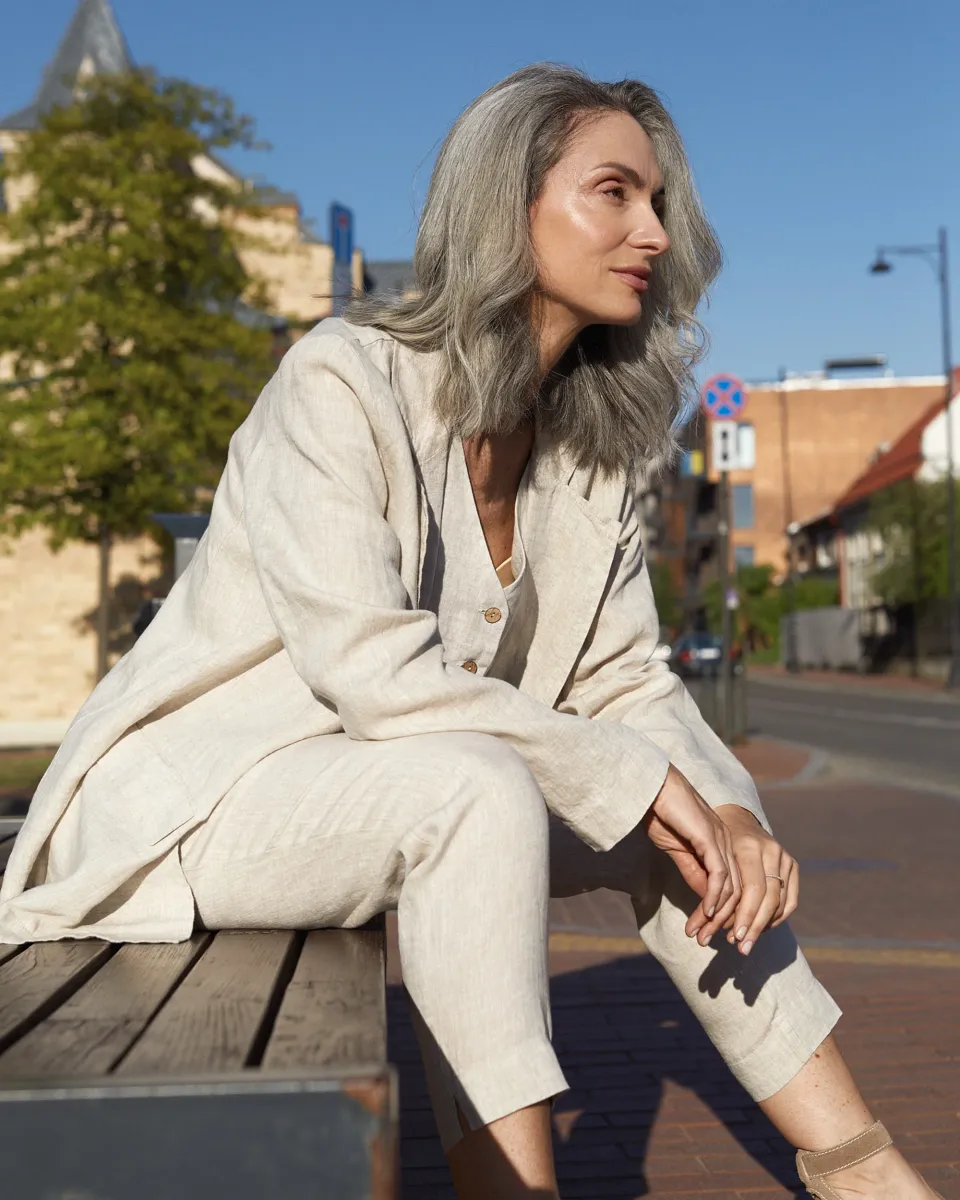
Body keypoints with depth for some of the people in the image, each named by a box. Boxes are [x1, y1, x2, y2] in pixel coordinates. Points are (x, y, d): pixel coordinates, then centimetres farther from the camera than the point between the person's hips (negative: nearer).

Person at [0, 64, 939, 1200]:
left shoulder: (593, 447, 2)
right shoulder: (340, 381, -20)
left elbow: (628, 681, 1)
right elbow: (376, 674, -29)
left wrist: (732, 812, -18)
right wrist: (638, 781, -24)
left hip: (409, 798, 7)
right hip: (198, 797, -7)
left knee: (687, 821, -4)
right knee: (480, 789, -34)